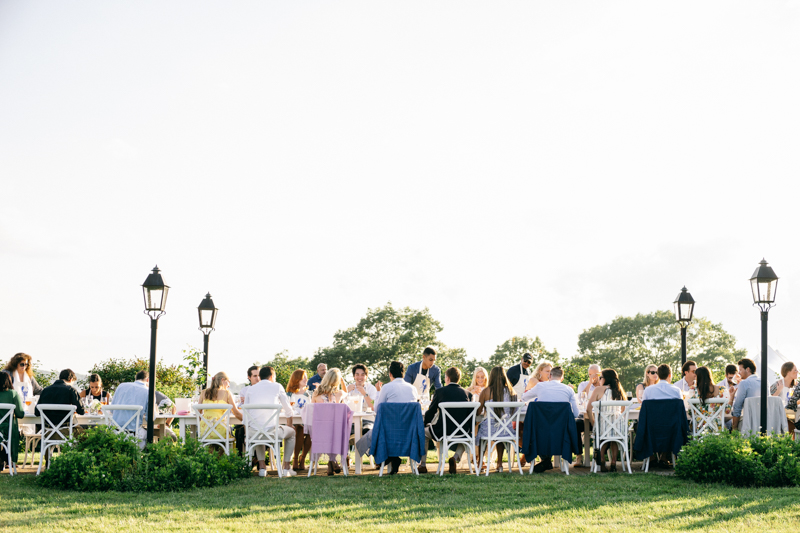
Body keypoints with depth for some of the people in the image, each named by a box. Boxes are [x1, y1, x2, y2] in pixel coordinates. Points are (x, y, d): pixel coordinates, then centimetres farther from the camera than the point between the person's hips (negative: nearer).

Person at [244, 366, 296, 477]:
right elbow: (288, 409, 13)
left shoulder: (251, 389, 13)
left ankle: (262, 467, 30)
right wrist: (290, 425, 33)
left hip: (254, 431, 3)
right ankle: (286, 468, 24)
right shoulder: (277, 386, 6)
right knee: (291, 432, 27)